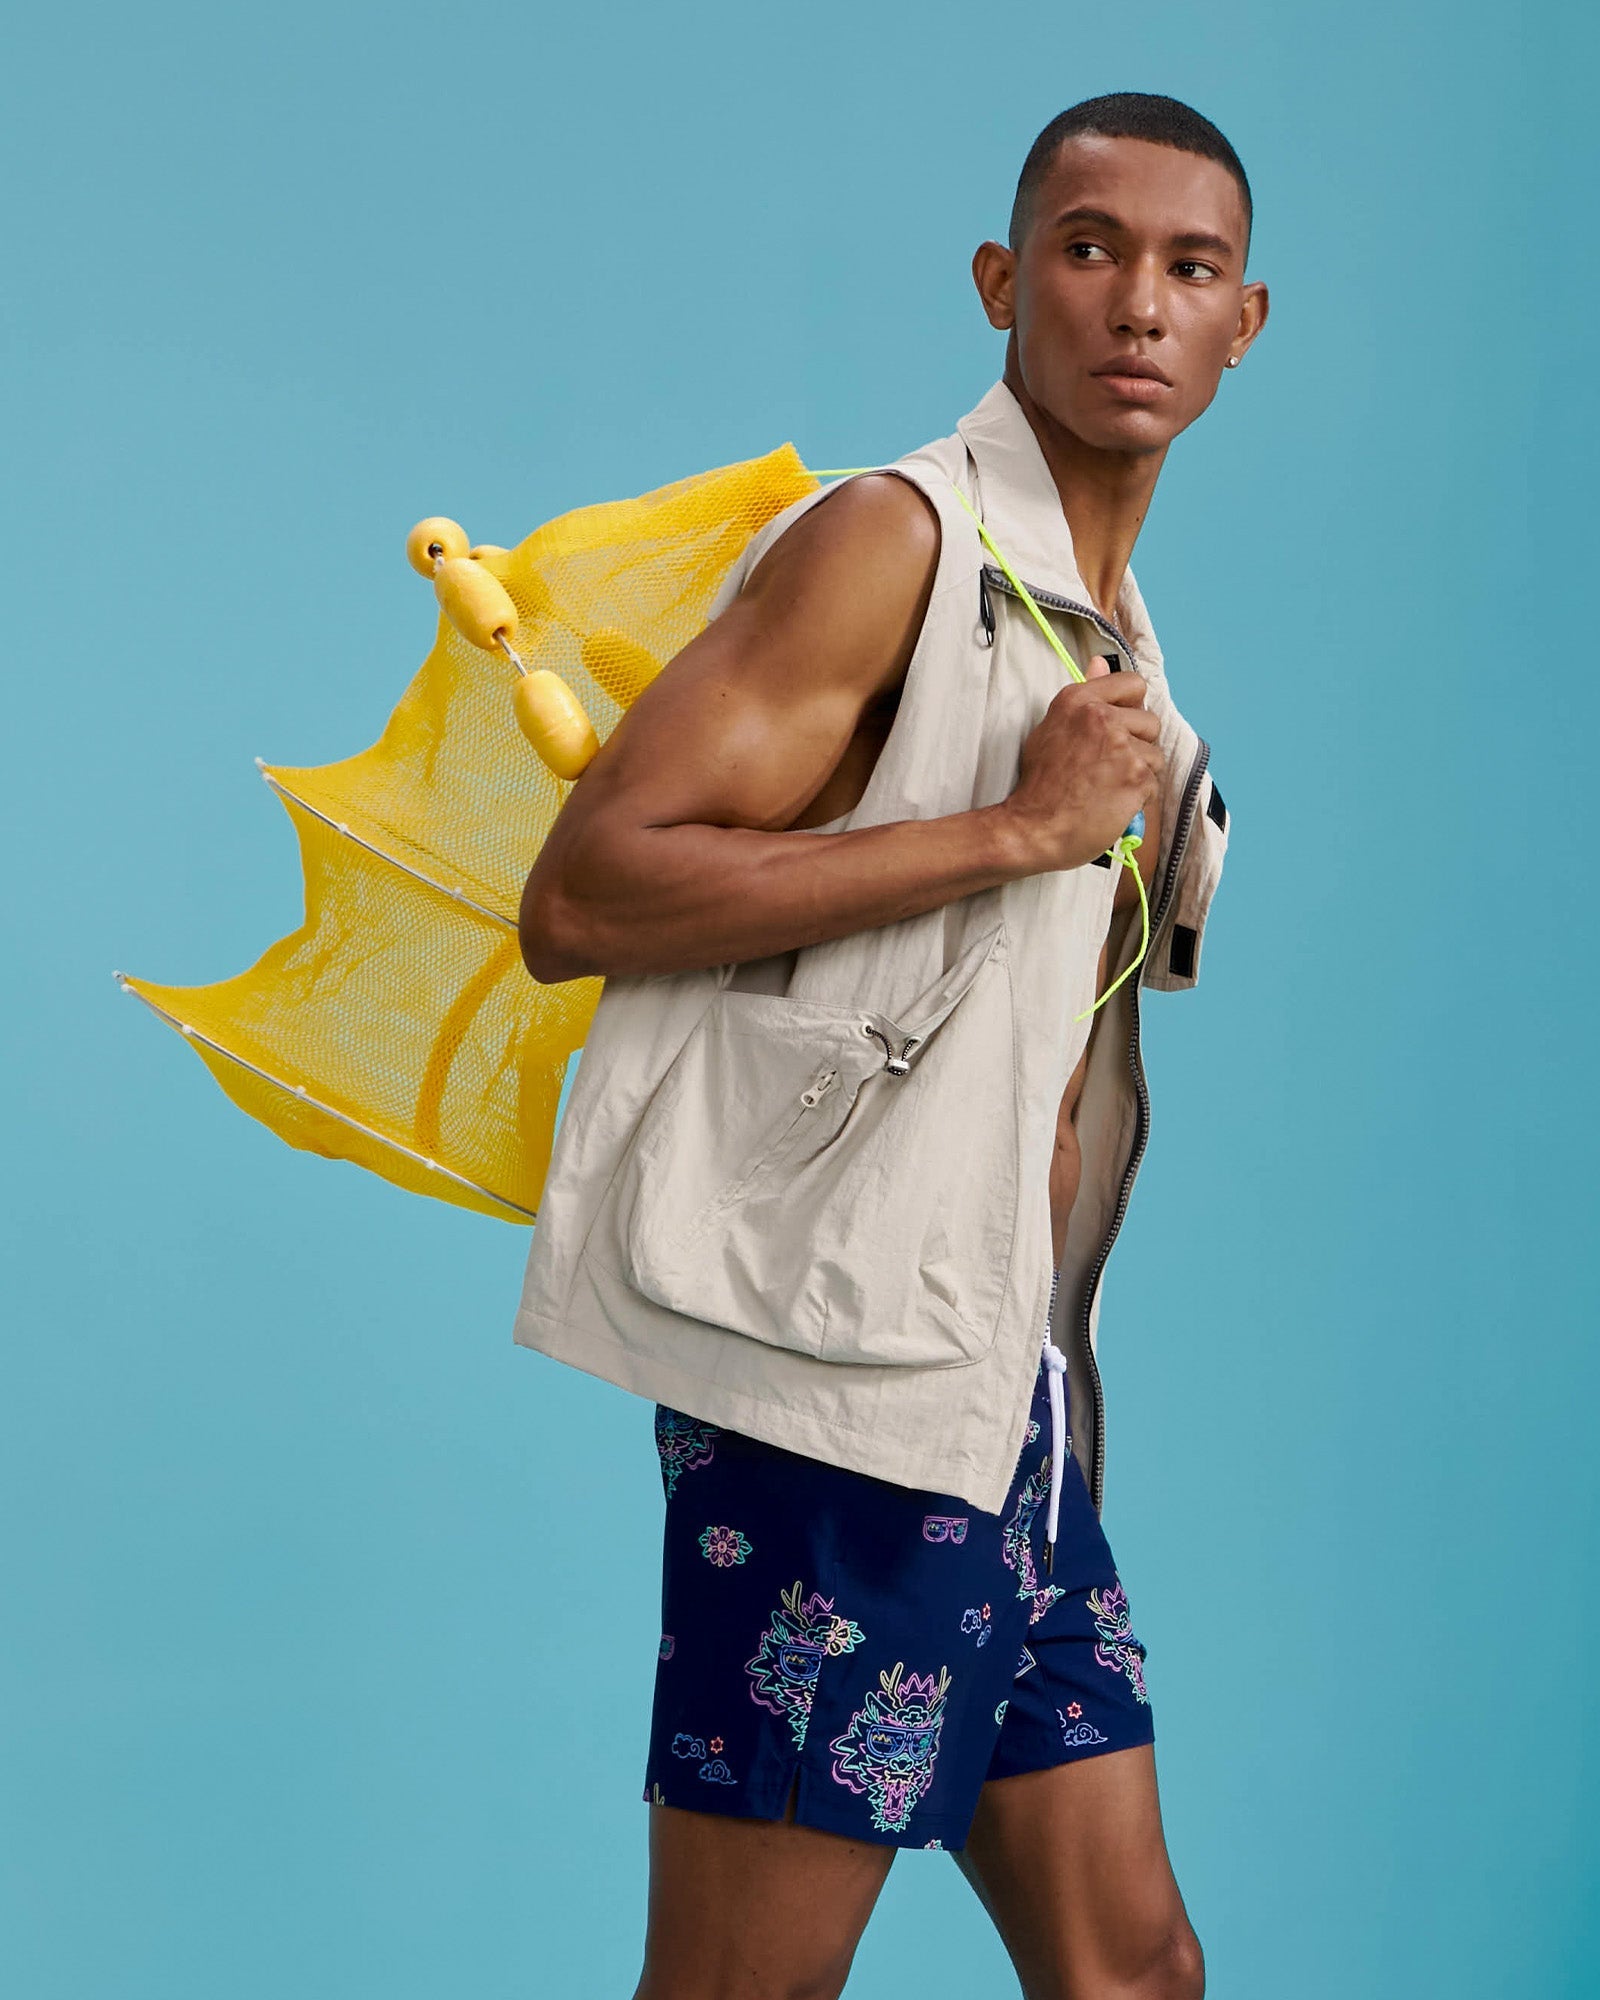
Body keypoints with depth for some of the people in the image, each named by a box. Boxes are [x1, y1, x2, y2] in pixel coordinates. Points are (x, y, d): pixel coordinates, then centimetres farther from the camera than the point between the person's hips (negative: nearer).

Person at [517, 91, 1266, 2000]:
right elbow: (578, 897, -19)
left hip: (1007, 1397, 9)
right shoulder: (896, 537, -8)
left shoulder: (1119, 643, 19)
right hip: (837, 1372, -9)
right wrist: (1020, 828, -18)